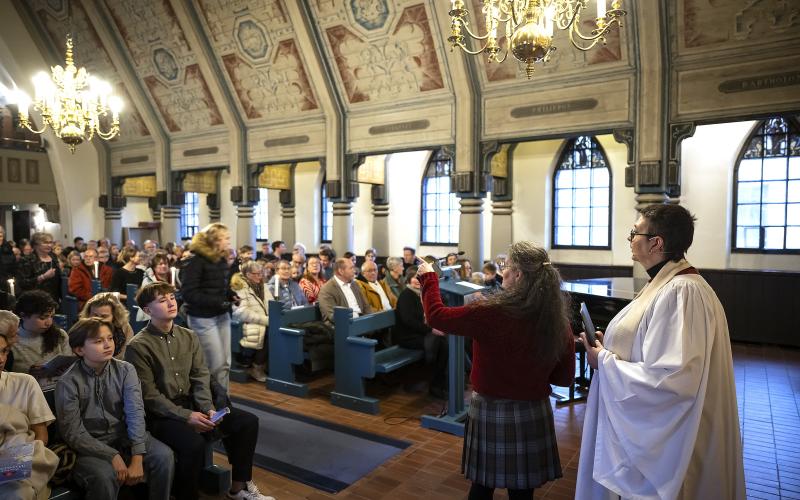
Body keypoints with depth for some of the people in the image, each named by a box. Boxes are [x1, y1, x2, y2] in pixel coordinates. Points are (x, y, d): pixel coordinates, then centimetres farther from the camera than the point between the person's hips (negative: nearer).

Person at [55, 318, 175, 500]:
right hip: (89, 446, -3)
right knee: (104, 476, -33)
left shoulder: (126, 370, -4)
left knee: (164, 456, -20)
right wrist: (113, 456, -22)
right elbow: (73, 433, -12)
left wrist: (137, 458, -24)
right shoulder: (68, 382, -11)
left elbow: (135, 413, -13)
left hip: (124, 437, 3)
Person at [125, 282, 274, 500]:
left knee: (248, 421, -6)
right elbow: (149, 396, -14)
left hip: (191, 404, 6)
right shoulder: (138, 346, -11)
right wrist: (186, 416, -20)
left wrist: (208, 408, -12)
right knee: (194, 443, -35)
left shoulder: (188, 336, 7)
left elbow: (201, 377, 4)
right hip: (160, 414, -6)